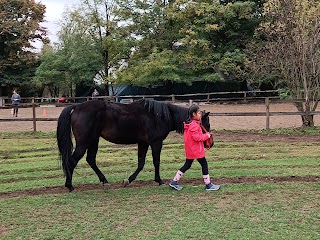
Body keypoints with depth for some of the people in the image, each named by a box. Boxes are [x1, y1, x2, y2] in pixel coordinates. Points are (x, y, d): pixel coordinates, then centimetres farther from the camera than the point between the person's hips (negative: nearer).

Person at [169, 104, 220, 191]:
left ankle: (174, 181, 14)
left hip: (190, 150, 10)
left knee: (187, 165, 14)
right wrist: (206, 136, -12)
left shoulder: (189, 124, 13)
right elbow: (196, 137, -24)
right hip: (196, 150, -10)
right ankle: (208, 185, 7)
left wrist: (204, 135, 11)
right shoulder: (194, 125, -19)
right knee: (204, 164, 0)